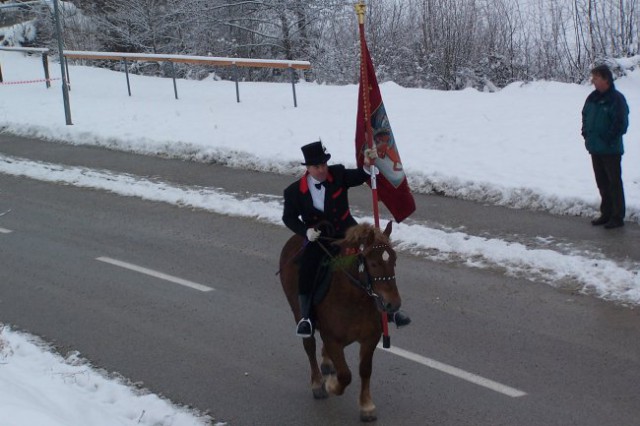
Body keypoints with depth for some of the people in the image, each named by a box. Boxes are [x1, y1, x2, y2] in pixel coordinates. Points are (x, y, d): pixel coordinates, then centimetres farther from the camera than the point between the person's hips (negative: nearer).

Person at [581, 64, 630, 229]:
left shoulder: (616, 99, -14)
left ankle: (617, 217, 6)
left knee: (614, 183, 0)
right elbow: (585, 117, 20)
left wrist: (608, 138, -15)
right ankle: (606, 213, 25)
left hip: (611, 150, -7)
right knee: (602, 183, 15)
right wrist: (586, 134, 9)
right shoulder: (592, 98, 8)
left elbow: (621, 123, -17)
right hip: (595, 148, 7)